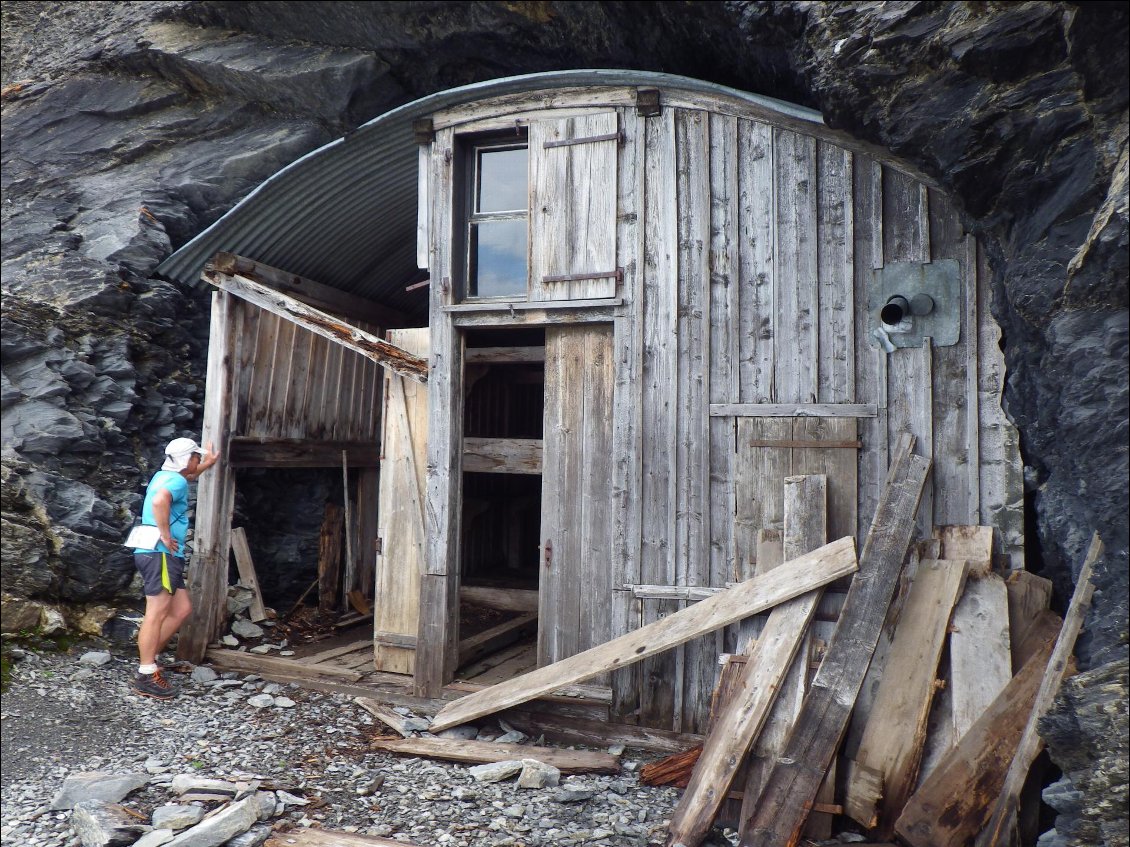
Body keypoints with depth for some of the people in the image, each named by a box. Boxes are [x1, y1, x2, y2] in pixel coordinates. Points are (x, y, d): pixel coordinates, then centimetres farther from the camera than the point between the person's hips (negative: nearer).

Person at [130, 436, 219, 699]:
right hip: (160, 554, -10)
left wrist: (205, 466, 42)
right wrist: (166, 536, -25)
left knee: (182, 609, 13)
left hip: (165, 556, 10)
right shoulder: (176, 481, -11)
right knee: (157, 614, -7)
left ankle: (149, 656, 17)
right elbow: (159, 501, -34)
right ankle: (146, 677, -3)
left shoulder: (164, 477, 19)